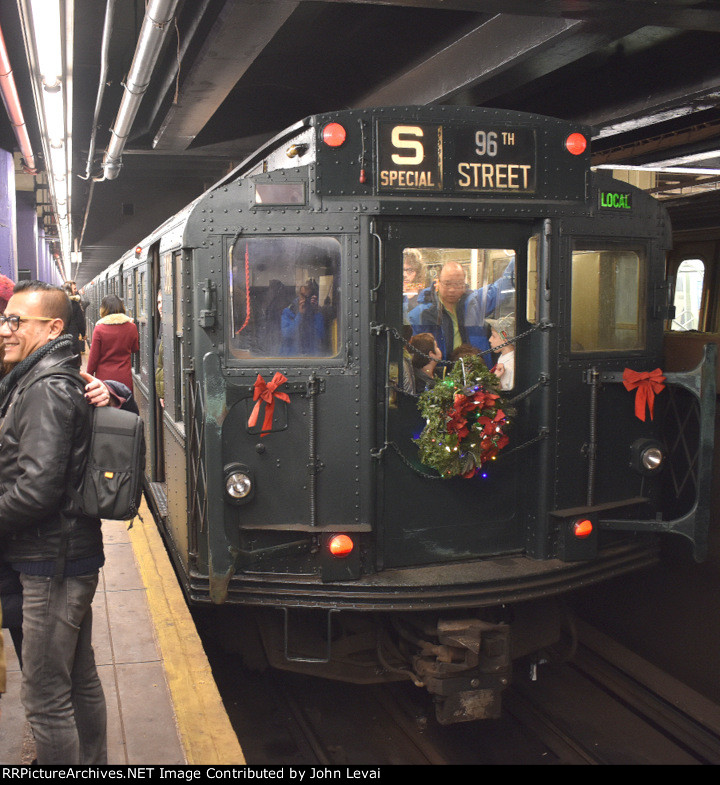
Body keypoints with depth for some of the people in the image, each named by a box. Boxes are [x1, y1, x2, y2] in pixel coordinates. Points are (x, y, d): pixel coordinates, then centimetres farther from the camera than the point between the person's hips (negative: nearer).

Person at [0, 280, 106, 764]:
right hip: (74, 558, 10)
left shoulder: (46, 392, -18)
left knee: (45, 698, -1)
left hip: (54, 565, -10)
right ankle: (93, 760, 35)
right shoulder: (46, 381, 12)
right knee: (81, 679, 21)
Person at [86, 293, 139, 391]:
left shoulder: (99, 329, -10)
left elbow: (93, 357, -4)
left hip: (104, 377, -2)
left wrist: (89, 374, 8)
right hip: (125, 378, 2)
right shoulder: (131, 326, -4)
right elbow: (135, 348, 13)